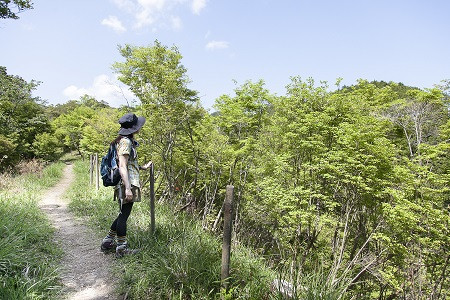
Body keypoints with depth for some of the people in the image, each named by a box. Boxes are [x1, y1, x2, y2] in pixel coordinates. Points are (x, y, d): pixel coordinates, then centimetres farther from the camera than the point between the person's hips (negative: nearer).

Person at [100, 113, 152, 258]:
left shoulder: (129, 141, 15)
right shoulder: (125, 142, -15)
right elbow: (122, 167, -21)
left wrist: (143, 167, 26)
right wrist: (128, 188, -25)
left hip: (130, 183, 10)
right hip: (127, 183, -10)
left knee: (123, 214, 18)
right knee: (124, 215, 1)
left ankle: (108, 242, 30)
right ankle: (121, 248, 14)